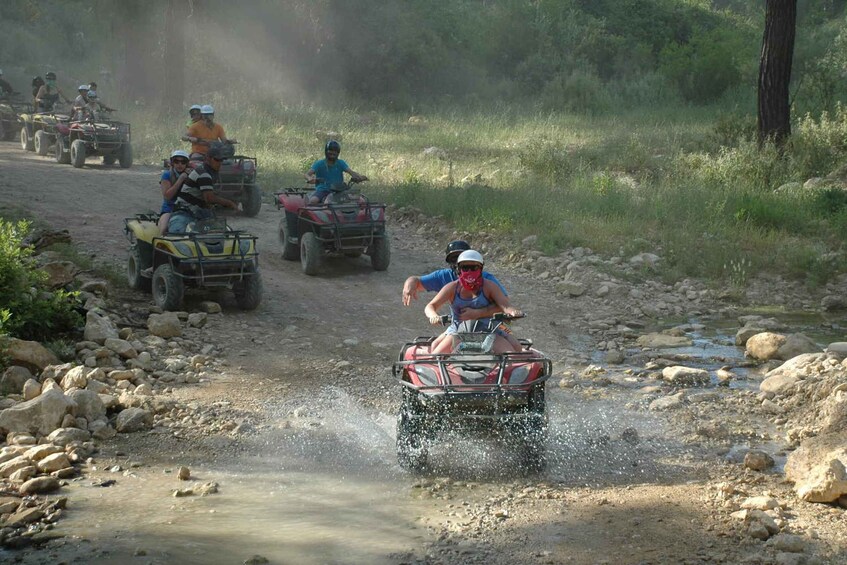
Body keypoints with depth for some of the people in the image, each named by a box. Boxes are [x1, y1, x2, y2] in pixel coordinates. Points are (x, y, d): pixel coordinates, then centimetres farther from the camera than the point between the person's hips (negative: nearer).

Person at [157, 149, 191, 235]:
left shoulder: (189, 176, 11)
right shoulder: (167, 174, 1)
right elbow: (167, 196, -13)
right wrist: (180, 180, -15)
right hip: (169, 210, -3)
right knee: (164, 231, -33)